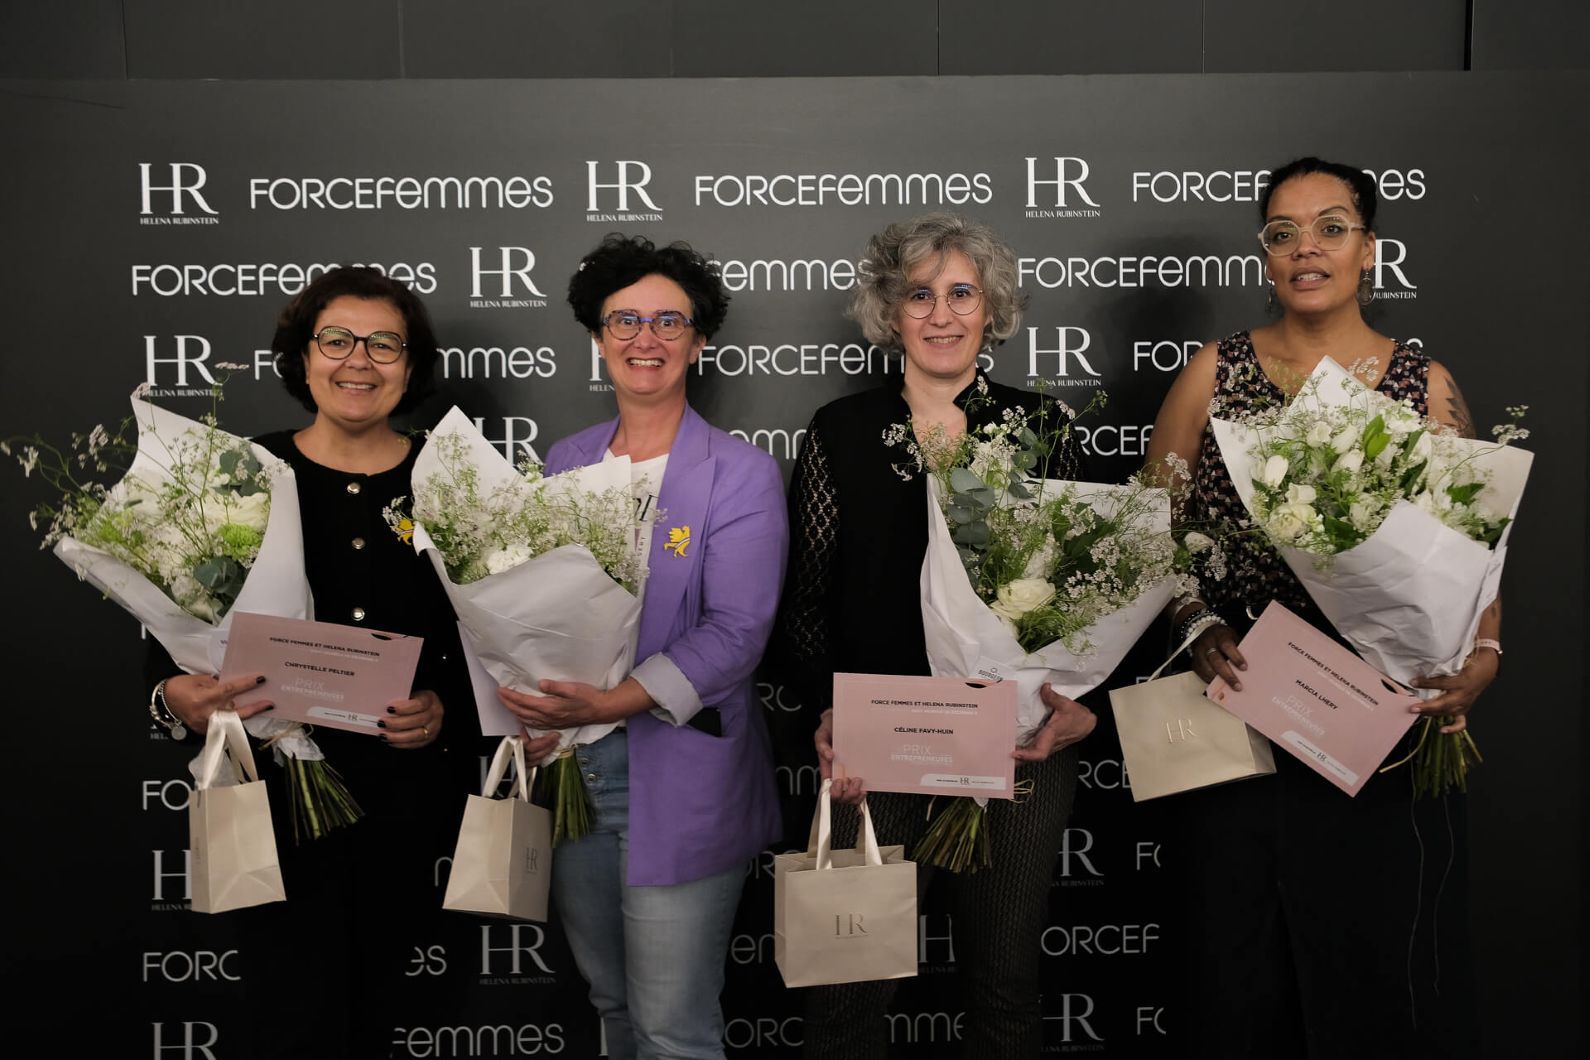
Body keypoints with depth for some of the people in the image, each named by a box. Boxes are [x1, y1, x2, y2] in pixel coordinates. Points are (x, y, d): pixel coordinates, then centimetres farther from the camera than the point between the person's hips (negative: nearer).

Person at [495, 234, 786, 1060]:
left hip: (679, 782, -5)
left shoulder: (741, 474, -7)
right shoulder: (566, 462, 10)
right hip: (568, 768, 5)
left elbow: (736, 631, -15)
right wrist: (532, 700, -6)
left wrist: (611, 703, -25)